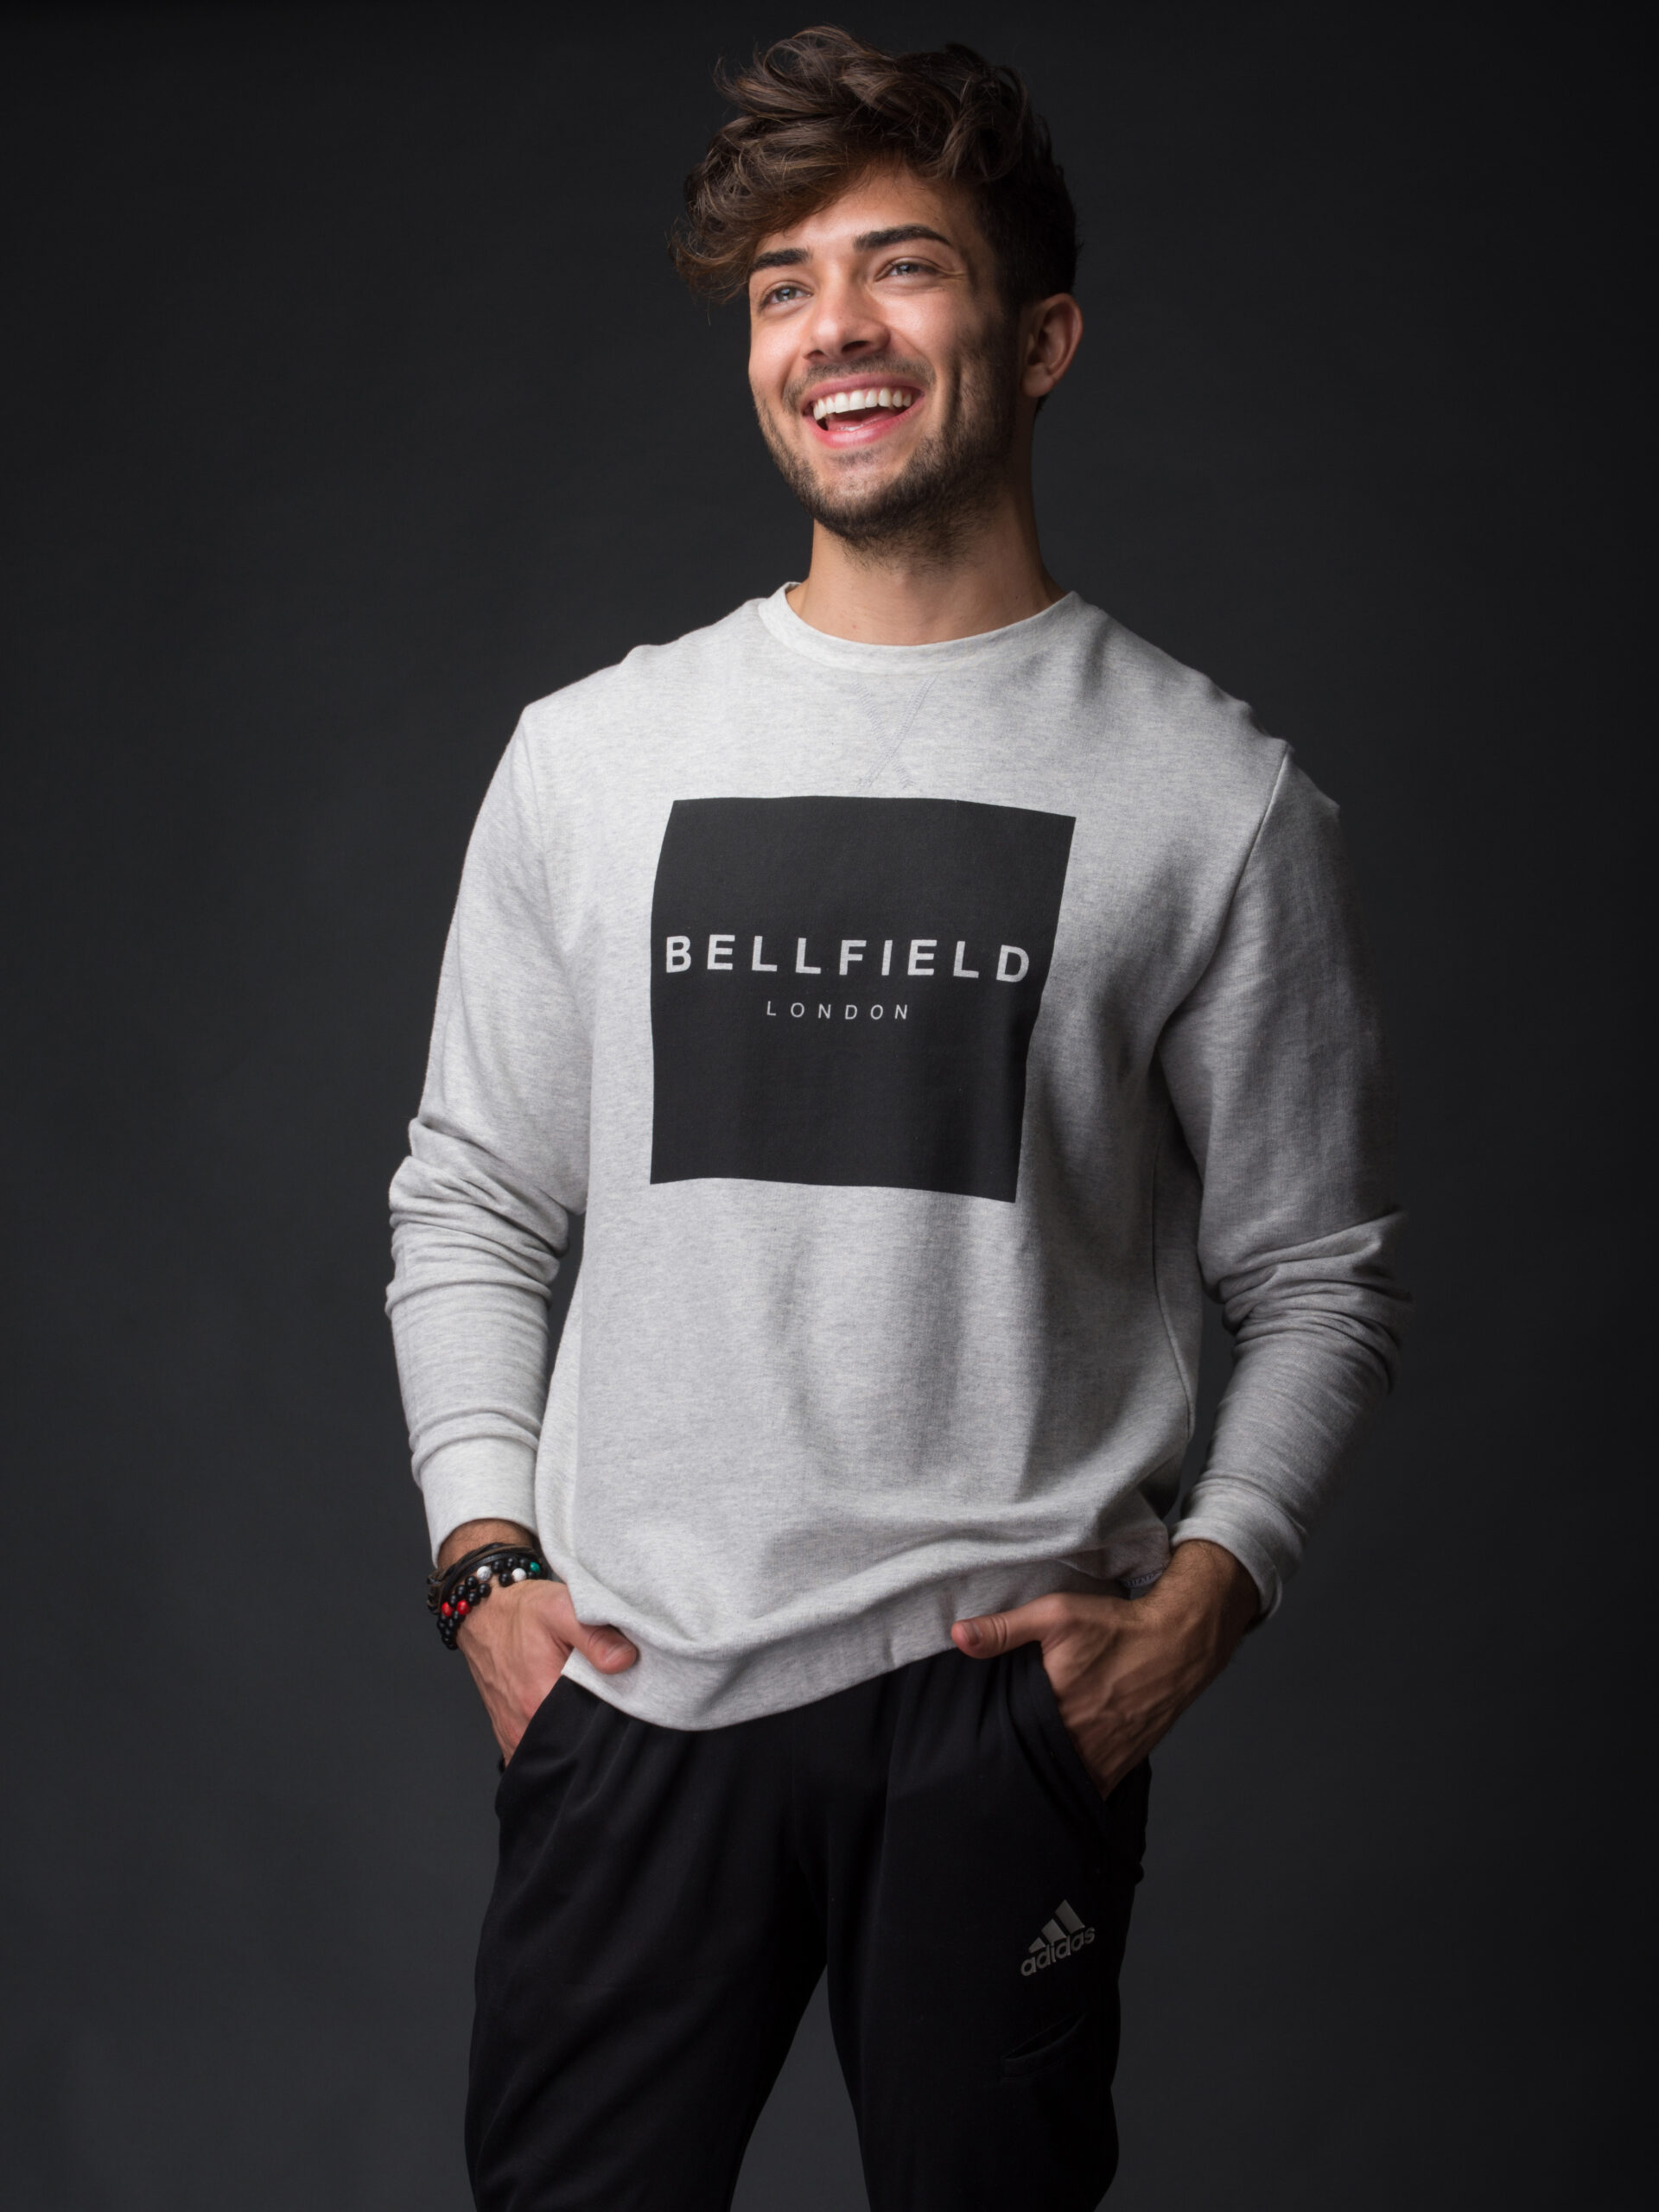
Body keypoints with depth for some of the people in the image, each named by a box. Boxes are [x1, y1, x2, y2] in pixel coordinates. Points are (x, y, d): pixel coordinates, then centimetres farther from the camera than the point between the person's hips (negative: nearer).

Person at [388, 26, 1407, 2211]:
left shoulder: (1212, 794, -1)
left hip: (1010, 1704, -1)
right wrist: (485, 1557, 0)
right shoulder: (585, 757, 6)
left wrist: (1197, 1599, -9)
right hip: (625, 1692, 2)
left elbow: (1319, 1278, 3)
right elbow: (469, 1209, 11)